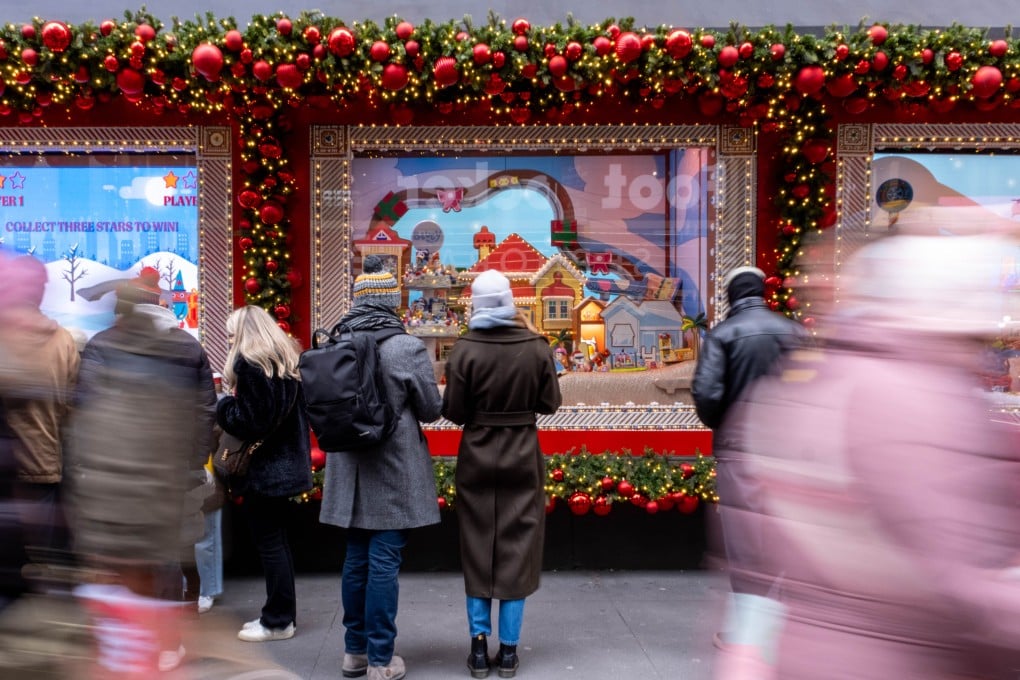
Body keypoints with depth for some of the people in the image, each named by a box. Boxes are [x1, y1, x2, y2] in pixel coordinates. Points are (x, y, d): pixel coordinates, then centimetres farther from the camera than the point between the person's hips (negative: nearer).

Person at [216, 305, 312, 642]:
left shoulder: (249, 363, -14)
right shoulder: (287, 359, 12)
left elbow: (247, 421, -18)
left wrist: (223, 407, -1)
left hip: (262, 468, -9)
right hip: (286, 462, 9)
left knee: (269, 543, -1)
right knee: (277, 540, 15)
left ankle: (277, 621, 7)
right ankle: (283, 615, 22)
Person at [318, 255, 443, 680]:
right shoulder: (407, 348, -14)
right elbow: (431, 410, -5)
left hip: (350, 470, 5)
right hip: (393, 473, -5)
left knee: (356, 559, 15)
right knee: (384, 563, 1)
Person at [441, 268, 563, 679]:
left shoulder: (464, 349, -11)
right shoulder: (536, 347, -8)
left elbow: (453, 411, -9)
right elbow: (551, 403, 0)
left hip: (477, 457, 0)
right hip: (523, 456, 1)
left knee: (478, 549, 11)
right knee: (517, 548, 9)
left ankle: (479, 647, 15)